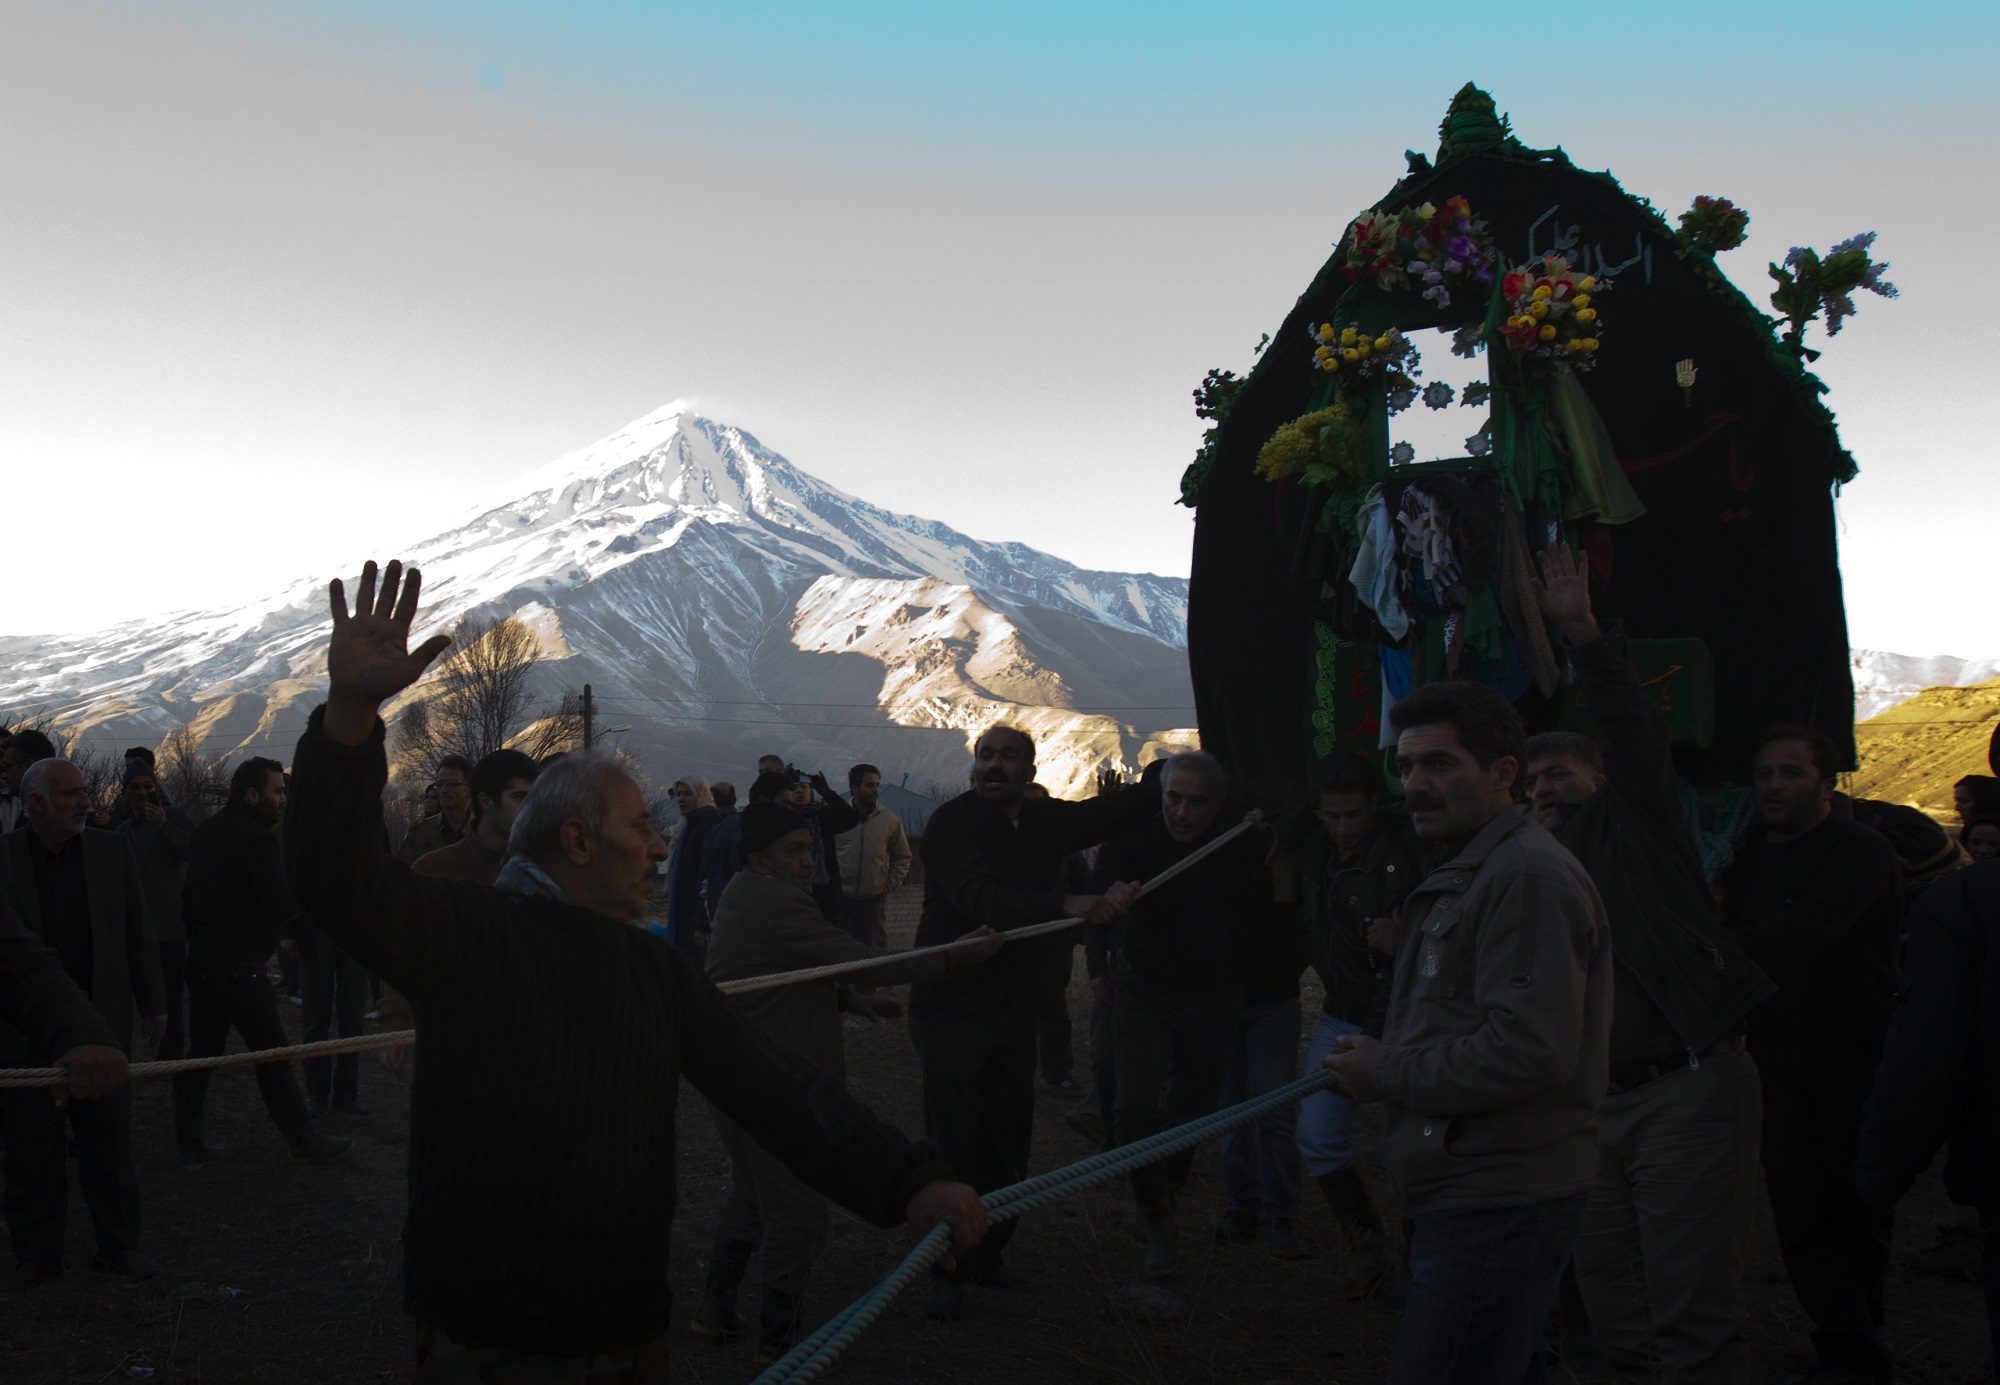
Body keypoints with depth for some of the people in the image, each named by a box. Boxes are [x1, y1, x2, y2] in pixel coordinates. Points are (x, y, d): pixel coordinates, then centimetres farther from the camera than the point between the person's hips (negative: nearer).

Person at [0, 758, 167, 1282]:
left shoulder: (112, 852, 3)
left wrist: (153, 1005, 9)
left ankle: (118, 1244, 19)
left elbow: (138, 935, 9)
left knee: (110, 1140, 8)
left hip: (101, 1021, 2)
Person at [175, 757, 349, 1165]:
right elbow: (284, 906, -19)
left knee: (201, 1052, 12)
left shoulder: (205, 832, 11)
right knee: (273, 1057, -1)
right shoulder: (256, 838, -16)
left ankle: (191, 1145, 15)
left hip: (200, 959, 9)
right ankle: (304, 1141, 6)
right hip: (238, 965, -9)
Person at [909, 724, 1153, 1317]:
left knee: (1008, 1137, 10)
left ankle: (988, 1253, 27)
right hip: (951, 1006, -6)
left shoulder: (1045, 820, 4)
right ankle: (948, 1271, 8)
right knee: (955, 1141, -5)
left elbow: (1119, 808, 18)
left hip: (1014, 1008, 6)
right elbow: (980, 899, -32)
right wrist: (1067, 905, -42)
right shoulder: (952, 823, -15)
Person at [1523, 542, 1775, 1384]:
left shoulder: (1635, 823, 4)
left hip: (1690, 1086, -7)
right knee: (1613, 1307, 13)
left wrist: (1583, 632, -21)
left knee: (1692, 1313, -8)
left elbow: (1634, 731, -13)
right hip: (1597, 1103, 7)